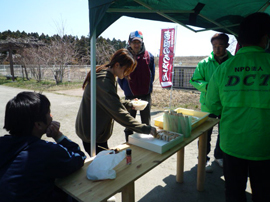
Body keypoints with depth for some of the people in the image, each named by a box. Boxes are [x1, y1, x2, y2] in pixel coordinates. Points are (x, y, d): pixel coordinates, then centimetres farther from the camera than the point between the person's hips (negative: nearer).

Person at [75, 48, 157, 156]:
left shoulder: (109, 78, 5)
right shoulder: (103, 82, -27)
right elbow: (119, 112, -32)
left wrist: (129, 104, -2)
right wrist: (146, 129, -32)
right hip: (92, 134, -10)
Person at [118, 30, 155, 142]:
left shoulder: (149, 56, -1)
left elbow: (152, 75, 10)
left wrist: (148, 88, 6)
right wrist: (125, 88, 4)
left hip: (145, 95, 1)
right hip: (130, 96, 0)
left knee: (146, 124, 12)